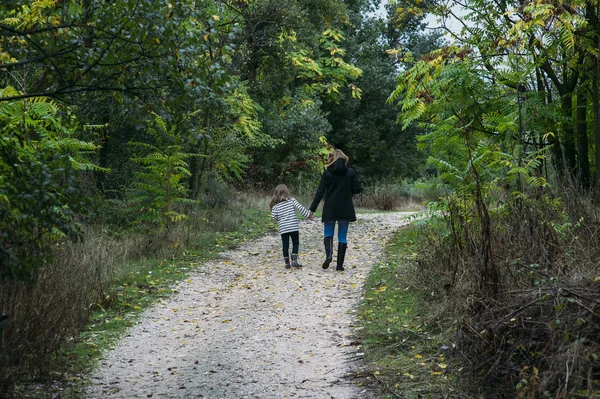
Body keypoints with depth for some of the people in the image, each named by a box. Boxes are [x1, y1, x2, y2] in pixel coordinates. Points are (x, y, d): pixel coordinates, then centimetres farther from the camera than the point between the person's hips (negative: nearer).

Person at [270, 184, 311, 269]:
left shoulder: (276, 206, 1)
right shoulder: (292, 200, -3)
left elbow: (273, 217, -1)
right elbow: (300, 208, -7)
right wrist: (308, 214, 4)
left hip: (283, 229, 2)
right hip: (294, 227, -2)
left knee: (285, 246, 7)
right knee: (295, 244, 8)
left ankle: (287, 263, 8)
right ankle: (294, 260, -4)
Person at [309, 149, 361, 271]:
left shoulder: (327, 173, -5)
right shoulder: (350, 172, -1)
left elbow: (320, 192, -7)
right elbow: (357, 189, 0)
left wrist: (312, 209, -3)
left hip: (330, 209, -1)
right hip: (345, 210, 1)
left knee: (328, 233, 13)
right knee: (342, 237, 9)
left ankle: (329, 254, -14)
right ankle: (340, 264, 7)